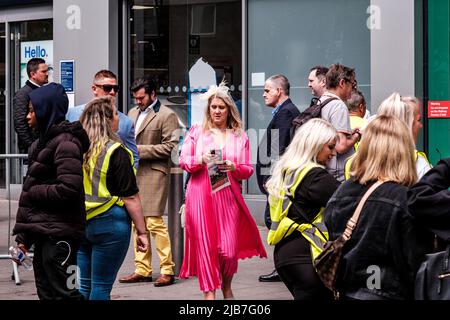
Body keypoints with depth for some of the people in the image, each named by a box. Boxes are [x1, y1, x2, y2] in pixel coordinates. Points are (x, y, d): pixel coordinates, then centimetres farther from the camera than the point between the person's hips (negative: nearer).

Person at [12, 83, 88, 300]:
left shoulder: (65, 143, -12)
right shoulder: (42, 142, 17)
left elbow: (69, 190, -23)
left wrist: (32, 192, -9)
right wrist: (23, 237, 15)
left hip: (59, 235, -9)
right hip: (42, 233, 9)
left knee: (64, 292, -6)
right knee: (46, 293, 12)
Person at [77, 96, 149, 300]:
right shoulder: (116, 152, -13)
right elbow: (130, 197, -12)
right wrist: (142, 232, -7)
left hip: (81, 223, 5)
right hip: (110, 222, -5)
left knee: (85, 285, 11)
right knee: (101, 286, 1)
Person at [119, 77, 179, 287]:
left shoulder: (167, 116, -5)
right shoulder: (133, 113, 18)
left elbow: (169, 146, -11)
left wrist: (140, 149, -14)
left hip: (154, 174, -8)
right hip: (133, 173, 8)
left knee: (154, 222, -11)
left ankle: (167, 270, -4)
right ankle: (142, 270, 15)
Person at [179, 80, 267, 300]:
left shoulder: (239, 136, 12)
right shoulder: (197, 132, 10)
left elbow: (248, 170, 10)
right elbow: (183, 160, 4)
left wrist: (233, 167, -11)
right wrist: (201, 160, -14)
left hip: (228, 197, 1)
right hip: (201, 196, -1)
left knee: (229, 249, -3)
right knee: (205, 245, -3)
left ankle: (226, 288, 23)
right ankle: (209, 293, 4)